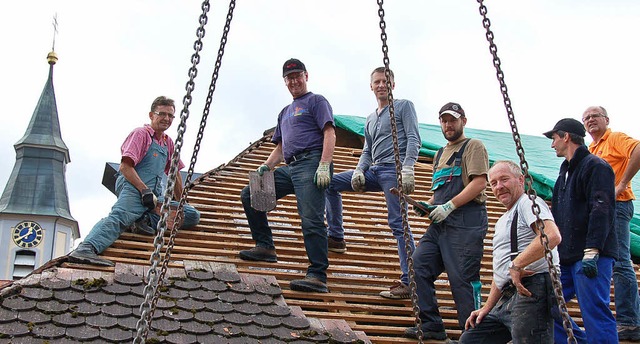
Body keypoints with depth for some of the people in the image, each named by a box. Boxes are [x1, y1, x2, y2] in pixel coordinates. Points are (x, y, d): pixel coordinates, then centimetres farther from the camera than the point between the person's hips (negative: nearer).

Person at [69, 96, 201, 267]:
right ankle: (86, 248, -57)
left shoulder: (168, 142, 27)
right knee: (119, 216, -36)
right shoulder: (141, 133, 5)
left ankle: (145, 219, -17)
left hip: (155, 196, 7)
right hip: (133, 188, -7)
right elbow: (125, 167, -8)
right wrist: (145, 191, -18)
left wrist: (180, 204, 32)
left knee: (193, 216, -8)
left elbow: (174, 175, 35)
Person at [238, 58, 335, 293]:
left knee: (311, 219, -19)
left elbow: (329, 133, -6)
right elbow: (280, 148, 31)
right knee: (249, 195, 6)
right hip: (290, 168, 8)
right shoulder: (285, 112, 30)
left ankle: (318, 276, -23)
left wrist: (324, 166, -20)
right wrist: (266, 166, 10)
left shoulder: (316, 101, 8)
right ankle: (265, 247, 10)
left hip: (311, 163, -8)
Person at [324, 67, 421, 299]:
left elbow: (414, 140, -5)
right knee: (331, 183, 5)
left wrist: (407, 168, -20)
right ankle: (336, 238, 9)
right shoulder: (370, 119, 25)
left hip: (394, 169, -8)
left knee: (398, 223, -14)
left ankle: (410, 281, -15)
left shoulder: (403, 106, 6)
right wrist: (359, 170, 2)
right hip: (374, 171, 8)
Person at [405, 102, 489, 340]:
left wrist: (449, 206, -16)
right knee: (418, 267, -2)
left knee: (462, 279, -10)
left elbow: (479, 183, -11)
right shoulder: (440, 154, 26)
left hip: (465, 222, -8)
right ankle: (431, 327, 5)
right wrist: (427, 205, 12)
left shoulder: (473, 146, 2)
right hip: (441, 223, 8)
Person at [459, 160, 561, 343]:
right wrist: (487, 307, 22)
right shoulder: (503, 221, 27)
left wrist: (516, 265, -22)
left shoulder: (529, 203, -4)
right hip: (507, 297, 10)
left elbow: (552, 236, -24)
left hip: (530, 292, -10)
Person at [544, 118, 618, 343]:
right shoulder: (566, 171, 23)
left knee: (595, 314, -12)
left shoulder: (595, 166, -6)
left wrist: (591, 252, -25)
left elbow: (601, 212, -18)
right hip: (566, 258, 10)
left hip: (592, 258, -10)